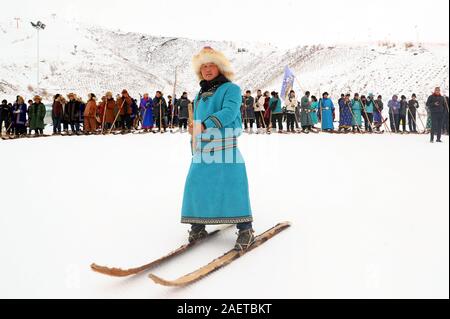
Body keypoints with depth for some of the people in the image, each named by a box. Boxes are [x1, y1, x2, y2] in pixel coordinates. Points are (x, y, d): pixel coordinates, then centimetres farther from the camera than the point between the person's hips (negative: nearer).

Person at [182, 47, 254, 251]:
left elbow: (229, 112, -19)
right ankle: (198, 227, 17)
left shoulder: (231, 89, -1)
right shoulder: (200, 95, 23)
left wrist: (205, 125, -29)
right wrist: (193, 130, 9)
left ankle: (246, 230, -1)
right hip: (203, 149, 7)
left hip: (226, 148, -7)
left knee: (232, 186, -10)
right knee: (196, 185, 4)